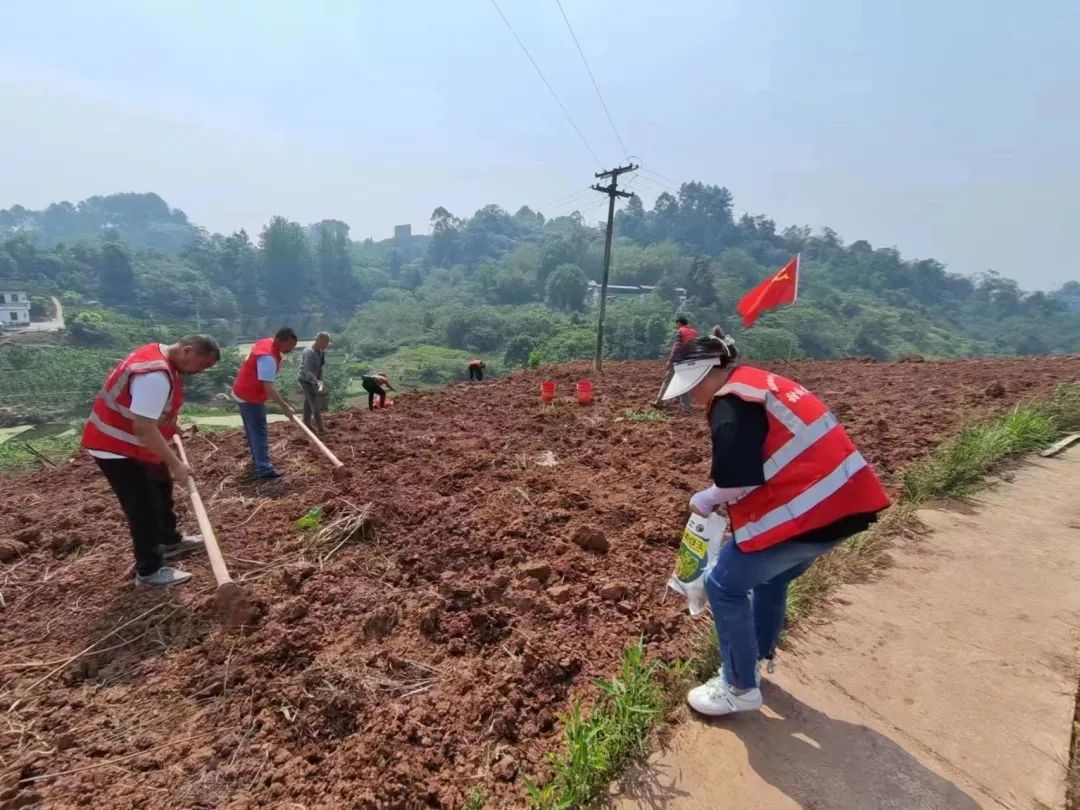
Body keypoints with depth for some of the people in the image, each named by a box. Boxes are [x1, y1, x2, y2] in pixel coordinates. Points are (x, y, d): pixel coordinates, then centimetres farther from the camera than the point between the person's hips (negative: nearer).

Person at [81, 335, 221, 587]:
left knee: (161, 489, 22)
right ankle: (149, 570, 10)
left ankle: (170, 541, 40)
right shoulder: (156, 375, -32)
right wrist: (176, 464, -27)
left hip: (133, 442, 11)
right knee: (143, 505, -4)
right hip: (115, 446, -11)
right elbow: (144, 428, -34)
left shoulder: (162, 357, 1)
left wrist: (173, 427, 12)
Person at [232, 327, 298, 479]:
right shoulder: (268, 357, -31)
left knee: (252, 429, 22)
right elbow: (268, 387, -36)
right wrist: (285, 406, -37)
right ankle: (264, 469, -5)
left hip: (243, 392, 10)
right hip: (250, 397, -10)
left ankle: (257, 456, 37)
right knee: (259, 431, -7)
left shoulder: (266, 343, 1)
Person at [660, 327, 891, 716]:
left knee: (725, 586, 4)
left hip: (808, 510, -10)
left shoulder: (733, 401, -13)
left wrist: (704, 500, 0)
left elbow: (739, 478, -20)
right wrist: (721, 497, 16)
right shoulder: (763, 384, 18)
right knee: (769, 578, 27)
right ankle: (752, 661, 42)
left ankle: (740, 688, 17)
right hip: (842, 500, 10)